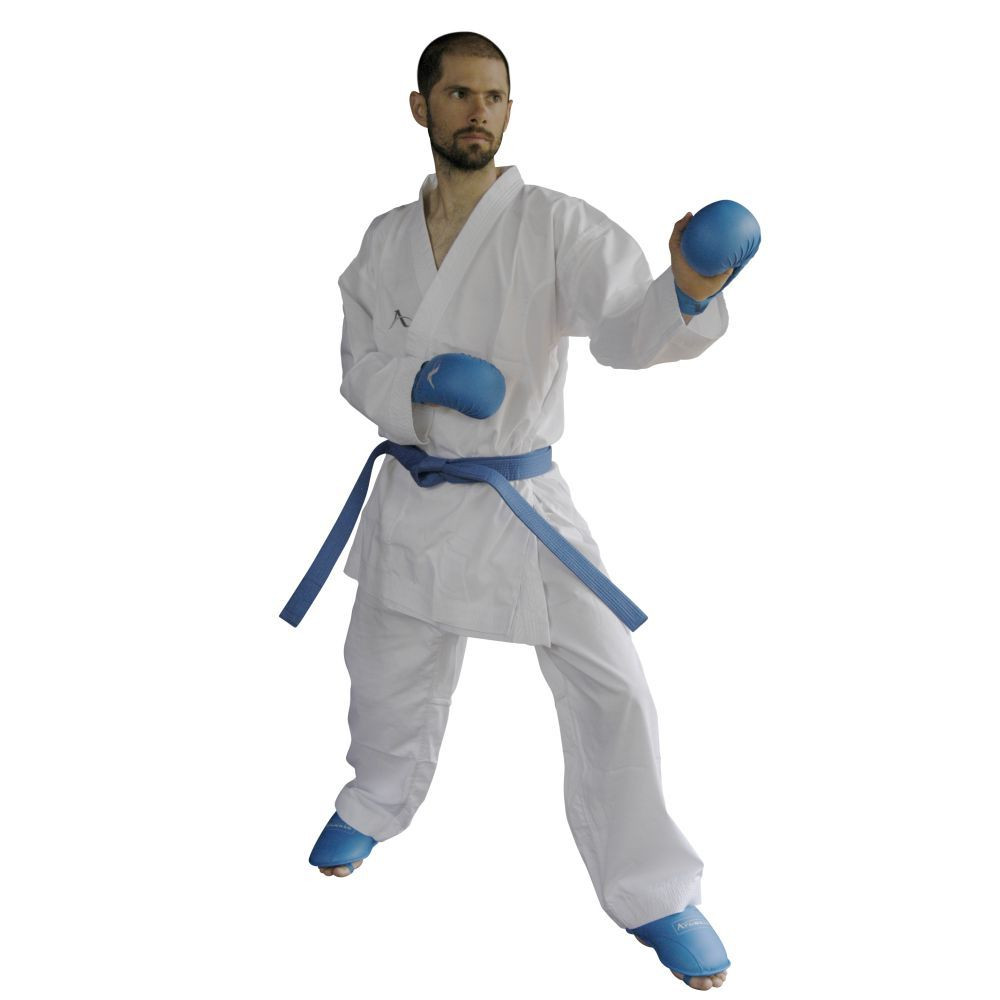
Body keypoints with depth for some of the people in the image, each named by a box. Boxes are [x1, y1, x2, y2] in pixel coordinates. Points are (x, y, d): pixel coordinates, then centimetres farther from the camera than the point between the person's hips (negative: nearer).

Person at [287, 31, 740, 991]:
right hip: (416, 501, 3)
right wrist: (421, 387, -17)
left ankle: (653, 893, 11)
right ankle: (374, 806, 49)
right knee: (391, 677, 17)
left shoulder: (555, 225, -10)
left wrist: (687, 293, -48)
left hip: (524, 503, -3)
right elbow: (359, 368, 5)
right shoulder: (388, 240, 2)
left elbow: (623, 327, -25)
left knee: (610, 689, -7)